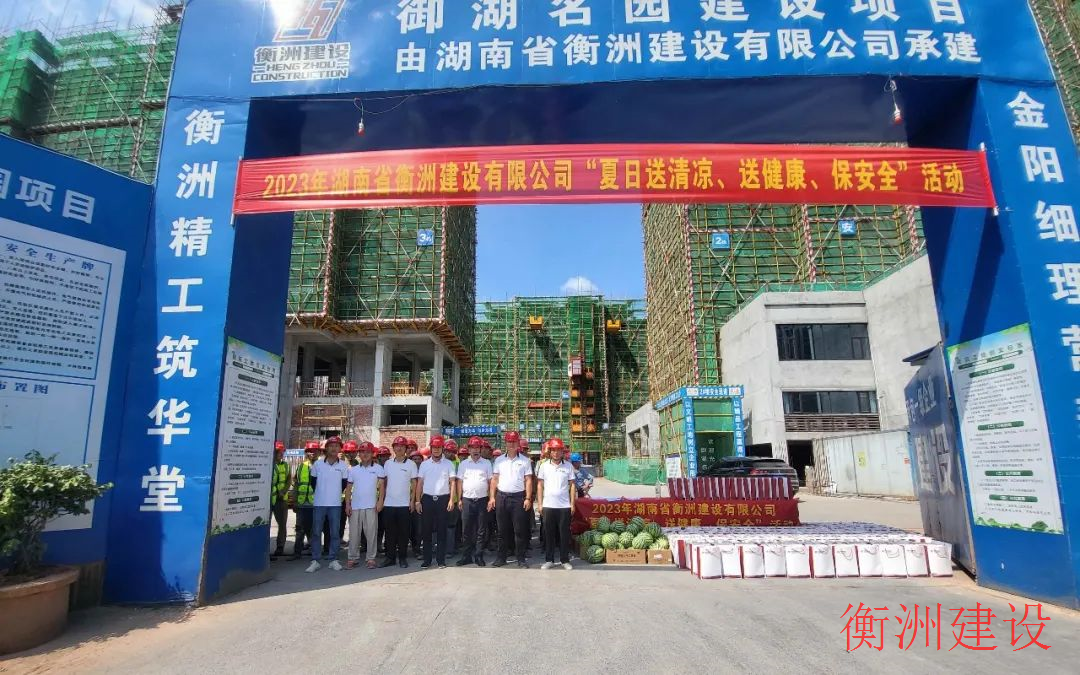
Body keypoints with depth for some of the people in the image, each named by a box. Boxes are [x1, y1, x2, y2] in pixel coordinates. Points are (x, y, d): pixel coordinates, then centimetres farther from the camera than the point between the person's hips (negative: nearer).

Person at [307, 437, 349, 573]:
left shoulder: (343, 466, 1)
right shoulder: (317, 464, 1)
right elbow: (313, 482, 11)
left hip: (335, 504, 0)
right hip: (319, 503, 0)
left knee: (335, 533, 4)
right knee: (316, 532, 2)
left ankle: (333, 559, 12)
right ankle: (315, 561, 9)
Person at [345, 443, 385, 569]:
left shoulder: (378, 468, 4)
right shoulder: (353, 469, 11)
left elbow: (382, 486, 1)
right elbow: (348, 488, 11)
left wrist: (380, 501, -9)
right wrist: (347, 504, 3)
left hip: (371, 506, -2)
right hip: (355, 506, 2)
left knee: (371, 533, -1)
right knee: (354, 533, 5)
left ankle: (371, 558, 7)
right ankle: (352, 558, 13)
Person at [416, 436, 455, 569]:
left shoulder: (448, 464, 2)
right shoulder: (424, 464, 8)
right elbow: (420, 483, 8)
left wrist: (451, 500, -7)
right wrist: (418, 501, 1)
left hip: (443, 499, -2)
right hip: (427, 499, 2)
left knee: (441, 531, 3)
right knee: (426, 530, 5)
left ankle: (441, 559, 11)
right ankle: (427, 559, 15)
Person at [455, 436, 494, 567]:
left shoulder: (487, 463, 5)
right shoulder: (463, 464, 7)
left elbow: (491, 482, 3)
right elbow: (459, 482, 7)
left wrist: (491, 498, -5)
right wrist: (459, 499, 2)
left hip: (482, 500, 0)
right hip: (467, 500, 1)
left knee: (481, 530, 5)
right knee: (467, 530, 5)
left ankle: (479, 556, 13)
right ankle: (466, 556, 14)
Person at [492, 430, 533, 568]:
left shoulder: (524, 460, 3)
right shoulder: (499, 460, 9)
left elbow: (528, 480, 2)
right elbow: (495, 480, 10)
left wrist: (528, 498, -6)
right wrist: (492, 497, 3)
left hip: (518, 497, -2)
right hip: (501, 497, 2)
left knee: (520, 530, 1)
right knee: (503, 530, 9)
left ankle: (521, 558, 9)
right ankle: (501, 557, 18)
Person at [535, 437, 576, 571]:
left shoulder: (568, 466, 3)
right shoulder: (544, 466, 4)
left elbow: (572, 485, 5)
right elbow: (540, 486, 6)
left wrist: (572, 504, 1)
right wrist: (540, 504, 2)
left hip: (564, 506, 0)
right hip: (548, 505, 1)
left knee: (564, 534, 5)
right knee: (549, 534, 7)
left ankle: (565, 560, 16)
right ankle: (549, 560, 18)